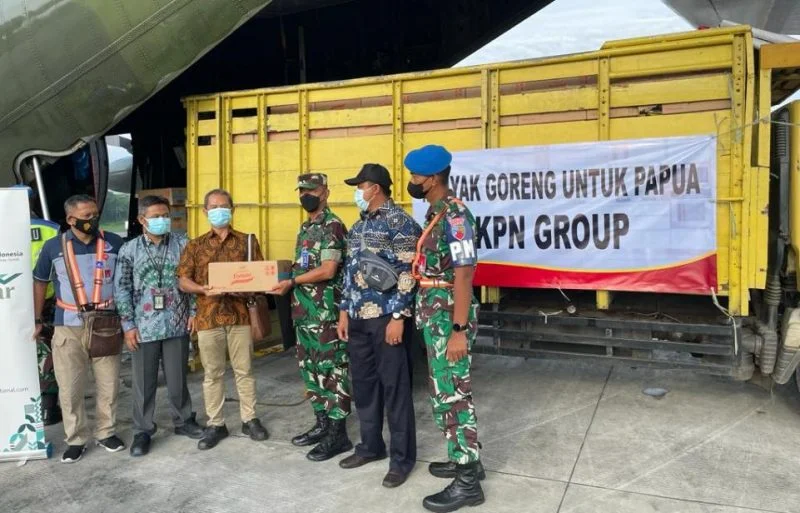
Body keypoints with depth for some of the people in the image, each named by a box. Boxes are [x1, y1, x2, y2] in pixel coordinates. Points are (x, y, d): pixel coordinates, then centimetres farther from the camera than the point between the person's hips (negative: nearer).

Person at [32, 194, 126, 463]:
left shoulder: (114, 243, -2)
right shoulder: (54, 247, -2)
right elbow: (40, 283, 10)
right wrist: (36, 319, 8)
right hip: (68, 329, 0)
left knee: (109, 386, 8)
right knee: (70, 389, 7)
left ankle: (106, 432, 26)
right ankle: (76, 440, 22)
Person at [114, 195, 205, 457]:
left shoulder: (182, 244, 2)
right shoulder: (129, 249, -1)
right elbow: (121, 289, 0)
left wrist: (194, 312, -1)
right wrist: (128, 325, -5)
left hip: (177, 325, 1)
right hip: (144, 327, 0)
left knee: (177, 378, 11)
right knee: (144, 382, 9)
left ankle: (183, 421, 30)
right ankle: (143, 431, 23)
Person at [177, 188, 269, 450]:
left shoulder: (248, 241, 7)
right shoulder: (195, 245, 8)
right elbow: (183, 281, 4)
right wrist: (203, 289, -16)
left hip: (240, 315, 0)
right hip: (208, 317, 0)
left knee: (244, 370, 8)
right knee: (212, 373, 8)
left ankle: (250, 419, 20)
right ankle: (215, 424, 19)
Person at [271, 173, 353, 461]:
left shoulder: (332, 226, -12)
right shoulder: (306, 228, 18)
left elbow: (327, 270, -20)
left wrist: (292, 281, -15)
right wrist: (285, 277, 6)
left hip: (326, 313, -10)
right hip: (305, 312, 10)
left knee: (332, 370, -3)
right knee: (311, 369, 15)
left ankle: (337, 434, 5)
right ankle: (322, 423, 27)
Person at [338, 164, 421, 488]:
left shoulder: (400, 222, -9)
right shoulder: (359, 226, 15)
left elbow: (406, 274, -15)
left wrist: (398, 317, -18)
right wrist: (345, 311, 13)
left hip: (386, 317, -8)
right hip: (359, 318, 8)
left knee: (394, 387, 0)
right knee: (363, 384, 14)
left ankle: (402, 457, 13)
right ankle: (371, 445, 30)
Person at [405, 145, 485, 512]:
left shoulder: (454, 215, -18)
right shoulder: (435, 212, 12)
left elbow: (464, 275, -23)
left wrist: (459, 330, -24)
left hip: (449, 318, -10)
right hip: (434, 317, 10)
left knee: (454, 395, -2)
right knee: (444, 392, 17)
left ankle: (467, 481, 9)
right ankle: (463, 458, 32)